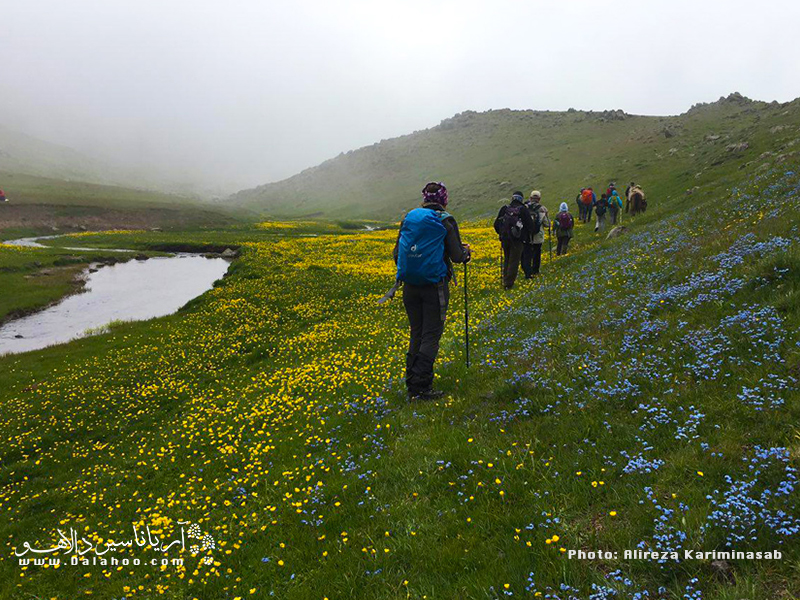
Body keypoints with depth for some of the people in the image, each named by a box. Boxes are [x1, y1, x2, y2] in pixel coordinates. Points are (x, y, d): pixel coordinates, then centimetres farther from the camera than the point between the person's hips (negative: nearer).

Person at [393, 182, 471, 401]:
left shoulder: (408, 219, 8)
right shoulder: (446, 221, -5)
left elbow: (397, 254, 8)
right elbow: (456, 256, -6)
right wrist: (466, 251, 16)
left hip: (410, 286, 5)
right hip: (435, 286, -4)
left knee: (416, 334, 13)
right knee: (431, 335, 1)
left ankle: (412, 384, 14)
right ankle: (421, 387, -4)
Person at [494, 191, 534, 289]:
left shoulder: (504, 209, 3)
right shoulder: (524, 210, -7)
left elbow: (496, 224, 8)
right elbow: (530, 225, -5)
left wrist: (501, 234, 23)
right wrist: (527, 235, 14)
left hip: (505, 239, 4)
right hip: (517, 240, -4)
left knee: (506, 260, 19)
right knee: (514, 262, 1)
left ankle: (505, 280, 22)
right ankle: (509, 283, -2)